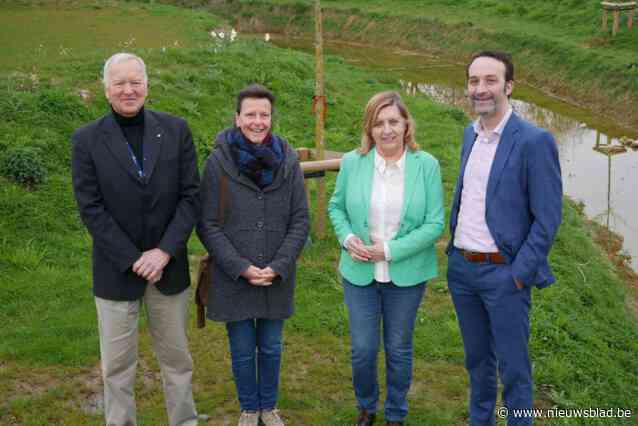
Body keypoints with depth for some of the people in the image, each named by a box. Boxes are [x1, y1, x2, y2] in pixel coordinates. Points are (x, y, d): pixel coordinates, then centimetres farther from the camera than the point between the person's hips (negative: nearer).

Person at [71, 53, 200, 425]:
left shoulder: (176, 130, -1)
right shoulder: (87, 139, -4)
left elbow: (191, 195, -3)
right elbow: (91, 209, -8)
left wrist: (164, 251, -14)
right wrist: (133, 259, -14)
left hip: (169, 267, 2)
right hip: (117, 271, -1)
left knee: (176, 357, 15)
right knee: (117, 365, 9)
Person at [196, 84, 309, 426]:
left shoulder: (288, 161, -3)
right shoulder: (218, 162, -9)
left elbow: (300, 221, -1)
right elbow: (208, 225, -7)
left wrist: (278, 267, -11)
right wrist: (241, 268, -14)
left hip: (277, 278, 2)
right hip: (233, 278, -1)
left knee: (271, 348, 16)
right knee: (242, 351, 12)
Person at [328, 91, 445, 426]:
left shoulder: (426, 165, -9)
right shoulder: (352, 162, -5)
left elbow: (434, 223, -9)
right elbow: (336, 206, 8)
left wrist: (390, 250, -17)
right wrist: (347, 238, -12)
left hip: (406, 274, -1)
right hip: (359, 273, 1)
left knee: (399, 349, 14)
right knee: (362, 349, 8)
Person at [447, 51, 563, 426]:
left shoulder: (535, 141, -15)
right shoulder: (471, 134, 8)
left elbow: (548, 219, -14)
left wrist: (519, 275, -15)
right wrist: (454, 248, 13)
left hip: (504, 273, -6)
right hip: (461, 268, 7)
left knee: (513, 367, 6)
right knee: (477, 358, 21)